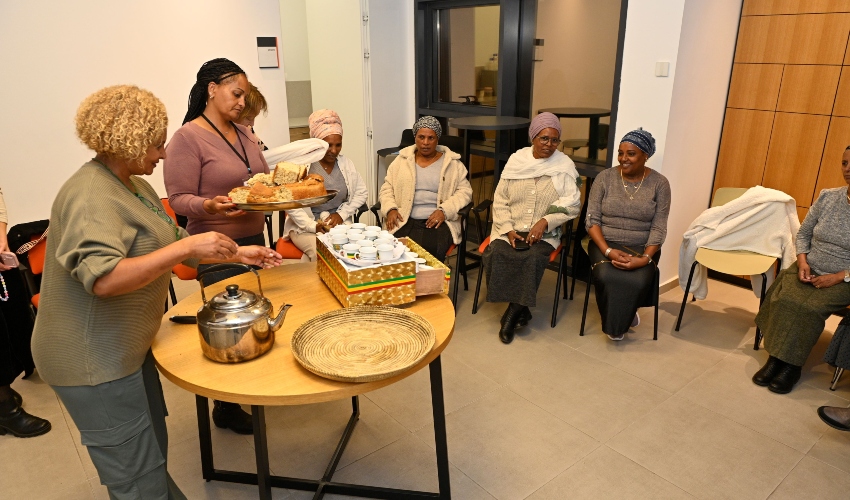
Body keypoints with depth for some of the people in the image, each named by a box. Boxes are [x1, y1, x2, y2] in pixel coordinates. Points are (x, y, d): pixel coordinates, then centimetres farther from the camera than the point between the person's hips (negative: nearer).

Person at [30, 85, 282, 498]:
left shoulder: (135, 184, 9)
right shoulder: (91, 196, -22)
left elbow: (169, 244, 16)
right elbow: (103, 278, -34)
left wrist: (238, 253, 10)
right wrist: (187, 248, -35)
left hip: (127, 348, 10)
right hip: (95, 362, -10)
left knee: (154, 455, 24)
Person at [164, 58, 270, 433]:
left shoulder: (243, 132, 10)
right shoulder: (187, 138, -11)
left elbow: (261, 179, 18)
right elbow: (179, 199, -13)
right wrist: (209, 206, -32)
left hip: (254, 239, 7)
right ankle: (226, 408, 23)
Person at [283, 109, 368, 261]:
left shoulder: (346, 164, 6)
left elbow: (362, 193, 13)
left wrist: (342, 214, -3)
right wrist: (312, 226, -20)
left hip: (340, 224, 4)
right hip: (305, 227, -3)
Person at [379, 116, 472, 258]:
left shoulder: (452, 163, 11)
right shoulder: (401, 161, 15)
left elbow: (464, 191, 6)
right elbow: (387, 189, 15)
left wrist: (444, 211, -10)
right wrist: (390, 209, -5)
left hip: (438, 221, -1)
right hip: (405, 221, 1)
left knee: (431, 250, -31)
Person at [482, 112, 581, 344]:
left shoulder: (564, 165, 1)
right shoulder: (516, 160, 5)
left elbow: (572, 205, -4)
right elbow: (500, 200, 4)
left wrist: (544, 222, -19)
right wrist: (508, 230, -10)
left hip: (545, 233, -1)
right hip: (511, 229, 2)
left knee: (533, 258, -32)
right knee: (497, 254, -27)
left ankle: (512, 313, -13)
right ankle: (520, 310, -11)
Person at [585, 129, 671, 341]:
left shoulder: (659, 183, -2)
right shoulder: (604, 178, -1)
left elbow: (658, 229, -5)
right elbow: (592, 220, -4)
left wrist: (645, 258, -21)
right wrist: (608, 251, -19)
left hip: (642, 248, 0)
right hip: (605, 243, 0)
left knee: (637, 282, -30)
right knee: (606, 277, -31)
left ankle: (619, 323, 3)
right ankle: (615, 322, 0)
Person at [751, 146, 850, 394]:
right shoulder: (827, 196, 2)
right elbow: (803, 233, 9)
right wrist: (802, 262, -7)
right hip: (808, 270, 4)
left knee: (807, 308, -29)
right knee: (783, 300, -24)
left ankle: (791, 365, -13)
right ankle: (775, 358, -15)